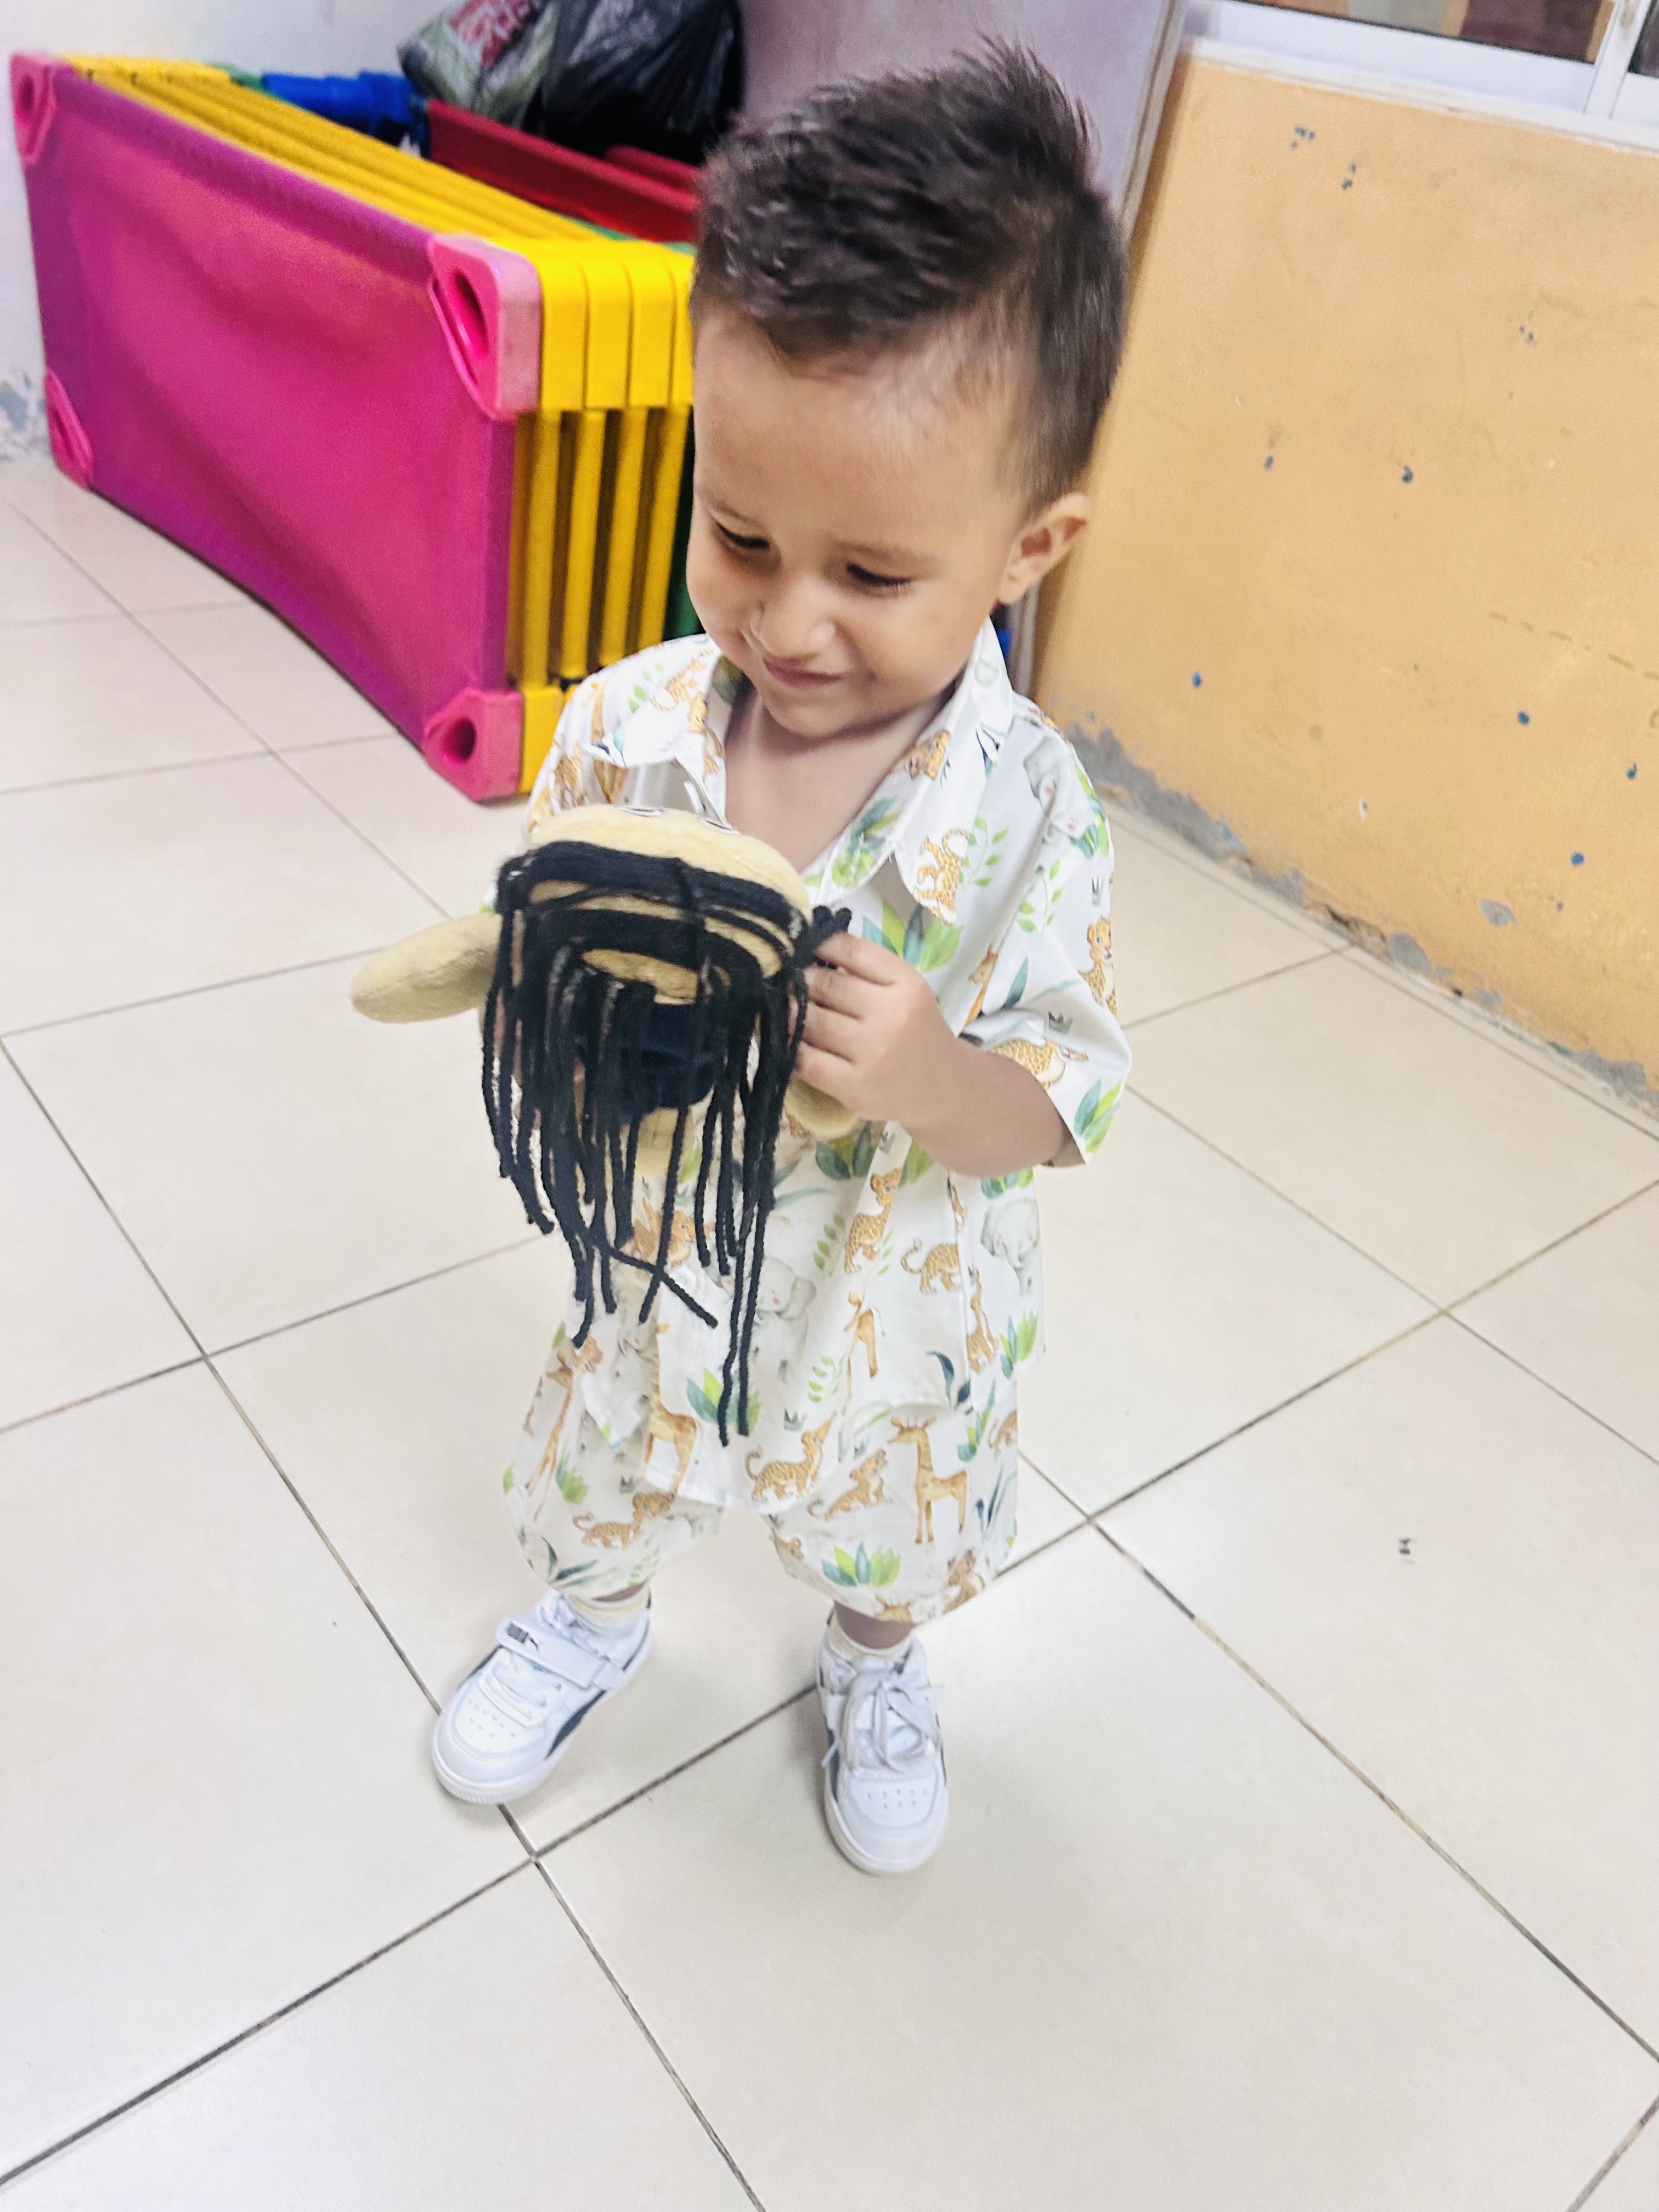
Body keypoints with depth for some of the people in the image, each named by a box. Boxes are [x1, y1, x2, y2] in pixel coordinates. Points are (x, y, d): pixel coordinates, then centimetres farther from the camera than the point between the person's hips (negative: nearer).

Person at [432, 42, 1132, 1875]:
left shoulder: (1028, 814, -25)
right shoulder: (626, 730, -19)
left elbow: (1068, 1099, -18)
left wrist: (933, 1073, -39)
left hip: (898, 1297, -1)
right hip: (663, 1260, 2)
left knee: (891, 1518, 27)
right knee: (613, 1475, 28)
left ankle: (871, 1666, 63)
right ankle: (594, 1621, 64)